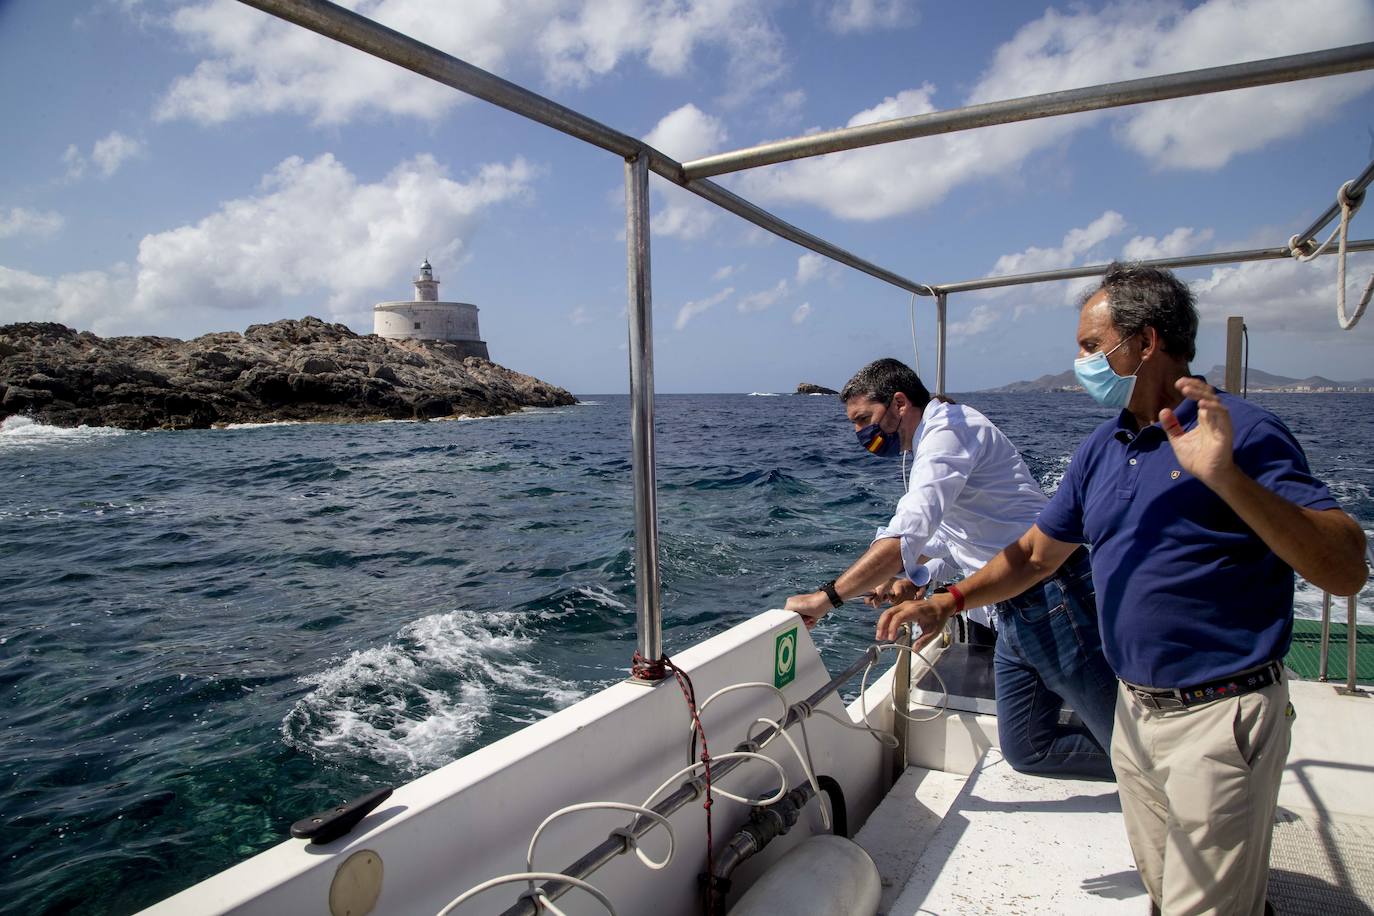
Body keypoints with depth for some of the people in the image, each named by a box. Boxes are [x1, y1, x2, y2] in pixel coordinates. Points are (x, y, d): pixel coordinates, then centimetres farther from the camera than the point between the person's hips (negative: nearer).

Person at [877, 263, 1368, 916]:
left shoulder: (1242, 433, -15)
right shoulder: (1101, 448, 6)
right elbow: (1035, 552, 13)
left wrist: (1228, 477, -36)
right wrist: (949, 601, 1)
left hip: (1221, 716, -7)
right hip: (1135, 710, 7)